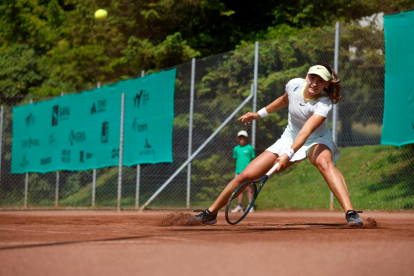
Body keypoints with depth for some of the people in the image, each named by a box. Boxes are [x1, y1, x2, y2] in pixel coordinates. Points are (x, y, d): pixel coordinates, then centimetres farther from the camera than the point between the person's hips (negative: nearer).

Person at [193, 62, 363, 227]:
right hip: (289, 139, 4)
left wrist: (289, 154, -57)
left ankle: (350, 213, -48)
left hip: (316, 140, -4)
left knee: (324, 162, -42)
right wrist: (260, 114, 13)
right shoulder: (294, 84, -16)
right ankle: (211, 213, 14)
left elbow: (305, 132, -45)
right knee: (246, 175, -4)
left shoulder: (324, 104, -31)